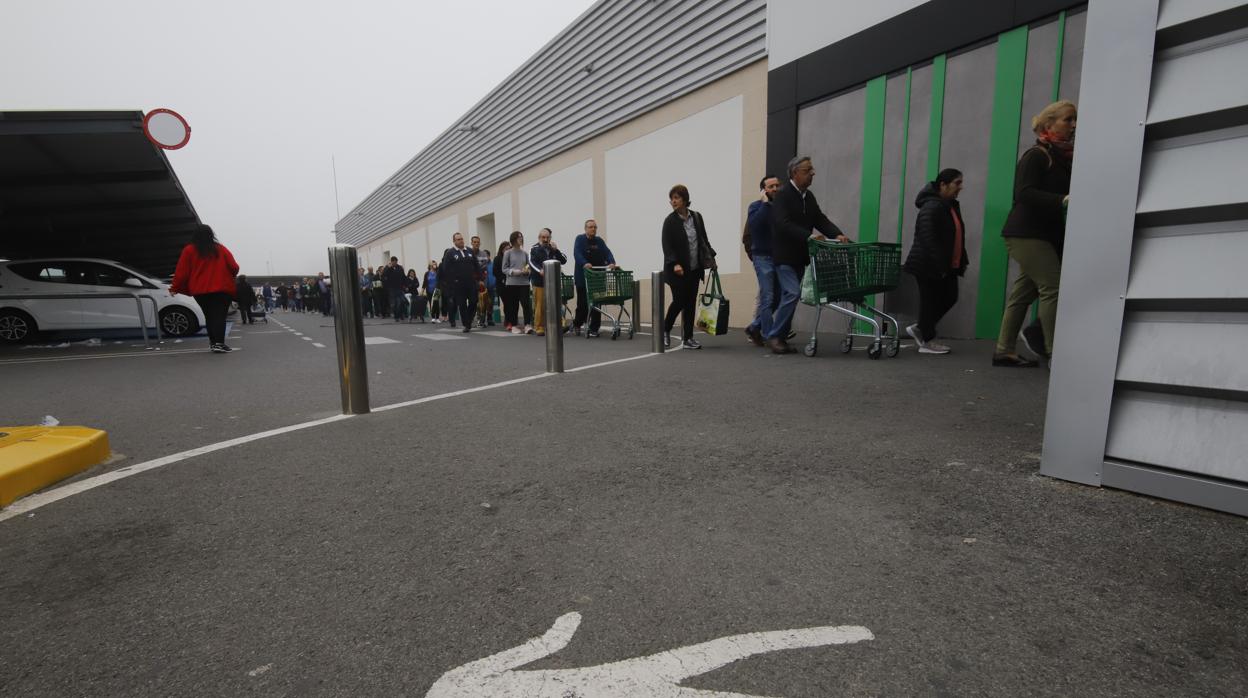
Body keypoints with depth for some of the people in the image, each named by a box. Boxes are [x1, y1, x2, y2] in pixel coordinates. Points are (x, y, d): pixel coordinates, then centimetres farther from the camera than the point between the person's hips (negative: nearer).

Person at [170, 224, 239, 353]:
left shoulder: (189, 250, 4)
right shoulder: (220, 249, 3)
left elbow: (181, 272, 2)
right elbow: (234, 267, 0)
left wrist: (175, 288, 14)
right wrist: (229, 276, 23)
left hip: (200, 290, 2)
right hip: (222, 288, -2)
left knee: (209, 316, 16)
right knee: (219, 316, -6)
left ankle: (213, 342, 20)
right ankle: (218, 343, -20)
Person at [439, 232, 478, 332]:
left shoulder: (470, 251, 13)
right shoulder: (449, 253, -1)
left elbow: (476, 265, 15)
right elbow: (446, 269, -6)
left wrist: (476, 276, 5)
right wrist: (452, 280, -10)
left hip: (471, 283, 4)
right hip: (458, 284, -4)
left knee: (473, 302, 1)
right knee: (462, 305, 0)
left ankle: (468, 320, 22)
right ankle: (466, 325, 8)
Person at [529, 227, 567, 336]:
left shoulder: (553, 249, 19)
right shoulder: (534, 249, 6)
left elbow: (564, 260, 9)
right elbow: (531, 262, -9)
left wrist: (556, 250, -4)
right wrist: (540, 270, -27)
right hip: (539, 282, -4)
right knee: (540, 306, -5)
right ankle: (539, 328, 2)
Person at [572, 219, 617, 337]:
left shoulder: (599, 241, 13)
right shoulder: (580, 239, 0)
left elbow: (607, 252, 0)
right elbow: (577, 253, -16)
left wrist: (612, 262, -21)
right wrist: (584, 263, -34)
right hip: (583, 277, -3)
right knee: (583, 304, 1)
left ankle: (593, 329, 9)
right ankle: (577, 323, 29)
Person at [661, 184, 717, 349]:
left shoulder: (697, 217, 7)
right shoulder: (670, 221, -5)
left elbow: (704, 240, 15)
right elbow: (667, 246, -10)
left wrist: (711, 257, 7)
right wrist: (675, 264, -22)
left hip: (694, 269, 4)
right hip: (678, 269, -4)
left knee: (690, 303, 5)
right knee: (679, 302, -5)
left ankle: (688, 338, 12)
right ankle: (665, 330, 20)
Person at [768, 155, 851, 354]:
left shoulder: (809, 196, 14)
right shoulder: (783, 195, -11)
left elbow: (820, 219, 8)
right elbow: (783, 224, -22)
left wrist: (837, 234, -9)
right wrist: (809, 235, -29)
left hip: (799, 256, 8)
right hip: (784, 255, -8)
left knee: (790, 296, 8)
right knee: (793, 293, -15)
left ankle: (779, 336, 15)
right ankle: (774, 336, -6)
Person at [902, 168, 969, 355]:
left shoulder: (952, 206, 15)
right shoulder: (932, 207, -17)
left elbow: (957, 237, 20)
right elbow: (928, 239, -24)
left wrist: (963, 260, 15)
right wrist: (939, 265, -25)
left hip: (947, 266, 10)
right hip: (928, 266, -10)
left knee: (949, 298, 11)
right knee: (930, 301, -1)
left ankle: (919, 328, 23)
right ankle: (927, 342, 11)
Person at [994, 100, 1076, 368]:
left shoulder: (1065, 157, 16)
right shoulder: (1036, 156, -6)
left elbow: (1069, 191, 16)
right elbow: (1024, 193, -19)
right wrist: (1063, 199, -29)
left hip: (1049, 235, 8)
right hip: (1026, 233, -8)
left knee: (1024, 292, 7)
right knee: (1054, 287, -13)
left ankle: (1004, 351, 11)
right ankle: (1054, 353, -7)